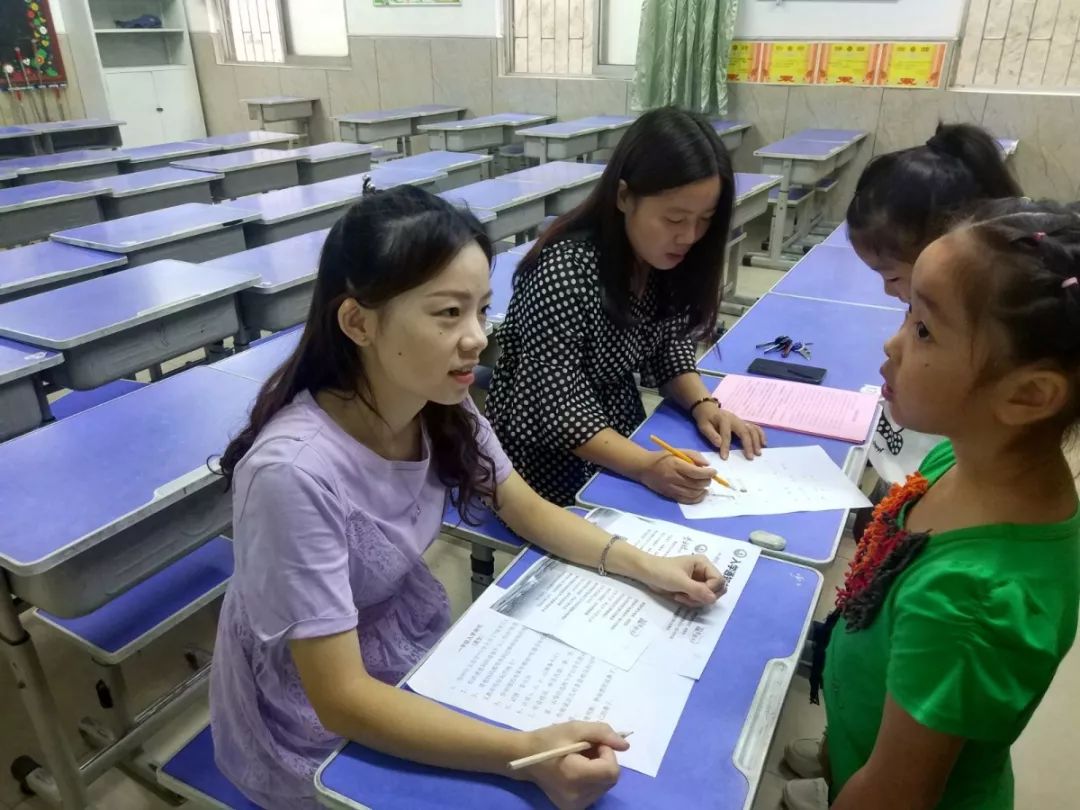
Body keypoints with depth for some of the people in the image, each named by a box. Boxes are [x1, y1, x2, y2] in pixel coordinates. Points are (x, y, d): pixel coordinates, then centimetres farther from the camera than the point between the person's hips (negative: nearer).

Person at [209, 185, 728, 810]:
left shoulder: (444, 409, -15)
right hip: (320, 734, -5)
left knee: (597, 757, 4)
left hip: (416, 653, 5)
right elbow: (341, 699, -29)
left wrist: (648, 566, -13)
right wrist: (526, 753, -36)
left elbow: (527, 510, 0)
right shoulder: (295, 472, -34)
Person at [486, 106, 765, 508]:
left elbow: (669, 346, 5)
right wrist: (646, 466, -38)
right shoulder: (565, 273, -29)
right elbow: (558, 410, -26)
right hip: (552, 460, -6)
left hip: (620, 426, 7)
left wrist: (702, 404, -14)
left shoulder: (669, 259, -7)